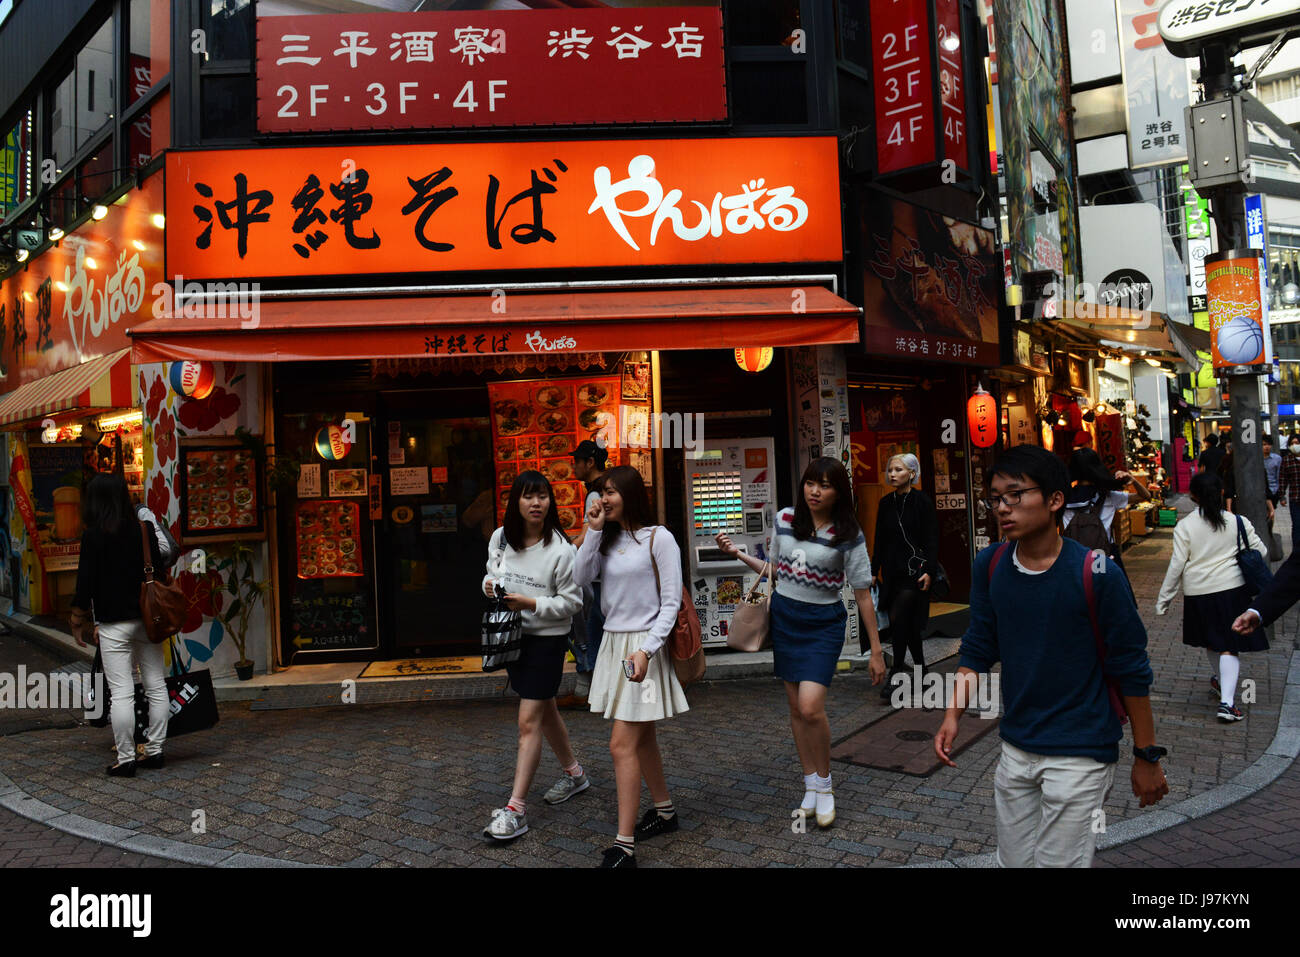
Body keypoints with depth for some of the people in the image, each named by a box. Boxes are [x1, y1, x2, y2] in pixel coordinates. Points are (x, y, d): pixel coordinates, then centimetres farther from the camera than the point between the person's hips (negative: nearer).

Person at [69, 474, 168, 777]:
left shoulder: (94, 535, -9)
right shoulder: (145, 529, 4)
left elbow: (86, 582, -8)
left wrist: (79, 621, 4)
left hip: (114, 624, -5)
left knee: (121, 692, -1)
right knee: (156, 687, 10)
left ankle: (126, 759, 4)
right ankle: (155, 751, 17)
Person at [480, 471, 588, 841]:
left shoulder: (560, 550, -17)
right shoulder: (500, 538, -1)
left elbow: (571, 601, -11)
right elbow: (493, 570, 17)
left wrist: (531, 604, -23)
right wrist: (490, 584, -6)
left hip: (547, 639, -6)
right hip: (511, 634, 6)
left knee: (529, 723, -7)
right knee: (545, 712, 20)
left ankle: (516, 809, 0)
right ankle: (574, 774, 40)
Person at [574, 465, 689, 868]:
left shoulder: (658, 538, -9)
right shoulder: (609, 538, 10)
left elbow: (671, 602, -11)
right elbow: (583, 577, -2)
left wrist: (646, 650, -19)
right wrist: (593, 532, -8)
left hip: (642, 644, -7)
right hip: (613, 642, 7)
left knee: (623, 744, -10)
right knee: (641, 737, 18)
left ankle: (624, 847, -4)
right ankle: (665, 811, 36)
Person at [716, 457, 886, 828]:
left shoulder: (848, 535, -10)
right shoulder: (784, 519, 1)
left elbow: (863, 593, -7)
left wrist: (876, 650, -6)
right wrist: (738, 553, 3)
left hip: (823, 622, -4)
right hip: (785, 616, 4)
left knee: (810, 707, -17)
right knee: (796, 707, 9)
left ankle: (824, 784, 8)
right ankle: (811, 786, 25)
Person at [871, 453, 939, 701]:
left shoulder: (922, 501, -5)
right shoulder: (886, 503, 10)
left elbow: (931, 539, -7)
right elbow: (880, 540, 14)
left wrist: (929, 571, -14)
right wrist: (875, 571, 11)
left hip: (914, 570, -6)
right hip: (893, 572, 6)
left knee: (898, 618, -16)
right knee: (909, 625, 11)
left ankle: (897, 672, -7)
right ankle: (921, 671, 22)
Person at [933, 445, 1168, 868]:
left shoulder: (1096, 574, -17)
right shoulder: (989, 565, -3)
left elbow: (1131, 671, -9)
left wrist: (1147, 756, -4)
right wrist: (953, 714, -3)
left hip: (1079, 755, -5)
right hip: (1015, 749, 5)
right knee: (1012, 862, 17)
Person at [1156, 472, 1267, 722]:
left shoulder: (1185, 526, -7)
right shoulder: (1238, 522, -4)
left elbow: (1177, 565, -8)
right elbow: (1261, 552, 3)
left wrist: (1164, 599, -1)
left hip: (1198, 592, 1)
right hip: (1232, 589, -1)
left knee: (1211, 641, 22)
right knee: (1229, 646, 1)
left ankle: (1218, 680, 45)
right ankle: (1226, 701, -10)